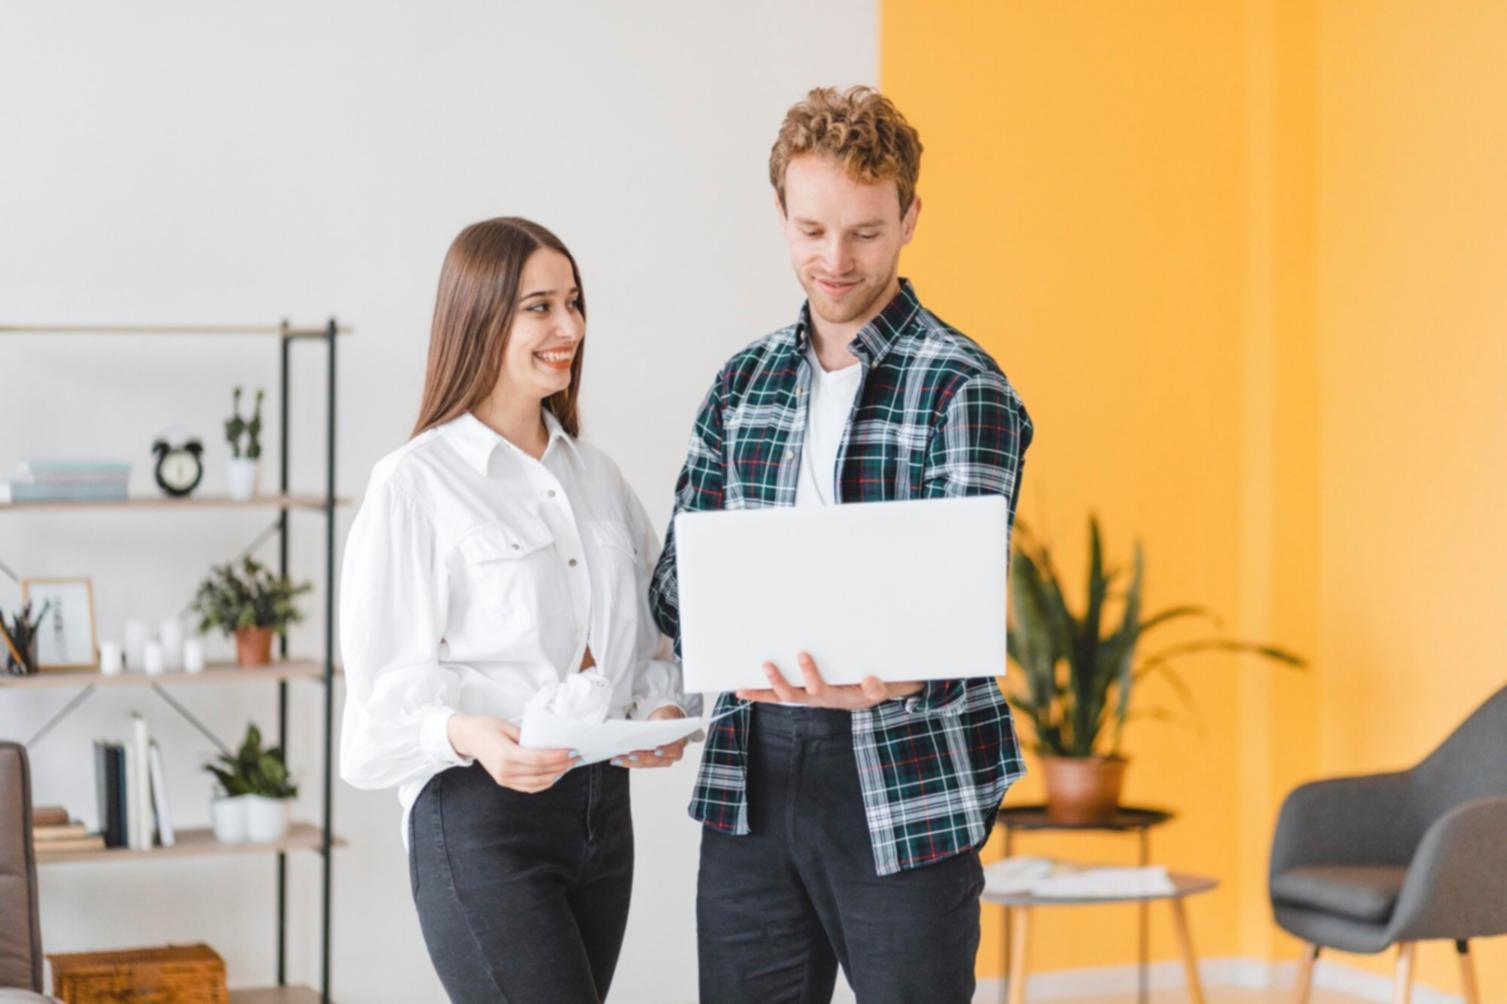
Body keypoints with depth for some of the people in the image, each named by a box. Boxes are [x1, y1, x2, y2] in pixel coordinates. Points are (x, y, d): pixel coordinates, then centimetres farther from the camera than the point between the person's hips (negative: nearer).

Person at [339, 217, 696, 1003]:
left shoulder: (594, 475, 14)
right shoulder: (413, 483, -6)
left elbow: (649, 636, 18)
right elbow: (383, 694, -9)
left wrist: (664, 709, -3)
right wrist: (466, 734, -28)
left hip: (601, 807, 7)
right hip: (480, 818, -6)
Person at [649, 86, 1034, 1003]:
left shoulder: (965, 391, -7)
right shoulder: (743, 383, 10)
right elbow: (680, 574, 8)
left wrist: (878, 683, -39)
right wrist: (733, 650, -14)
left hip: (904, 780, -4)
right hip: (751, 769, 4)